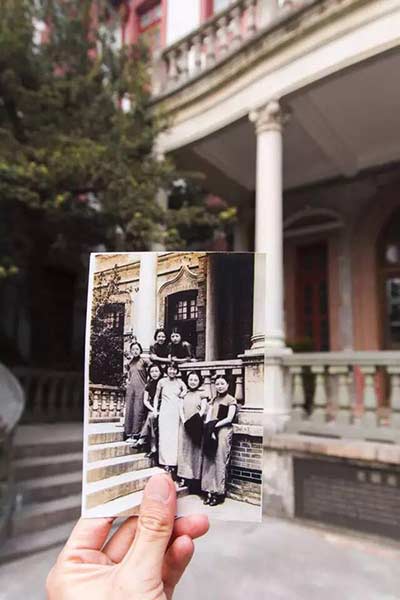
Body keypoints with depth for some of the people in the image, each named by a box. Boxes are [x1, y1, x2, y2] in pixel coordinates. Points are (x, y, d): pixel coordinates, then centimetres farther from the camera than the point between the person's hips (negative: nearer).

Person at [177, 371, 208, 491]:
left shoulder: (202, 393, 2)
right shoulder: (185, 394, 14)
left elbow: (203, 409, -6)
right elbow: (181, 408, 7)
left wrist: (195, 421, -17)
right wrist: (184, 421, -9)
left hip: (196, 426, -4)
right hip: (184, 425, 4)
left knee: (195, 451, -1)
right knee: (183, 450, 4)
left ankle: (195, 478, 3)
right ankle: (184, 477, 10)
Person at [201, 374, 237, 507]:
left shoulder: (231, 400, 1)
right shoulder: (214, 400, 18)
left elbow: (229, 419, -7)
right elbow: (207, 418, 10)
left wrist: (214, 426, -12)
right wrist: (209, 430, -7)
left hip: (223, 432, -5)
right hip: (211, 432, 5)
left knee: (220, 461, -4)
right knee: (209, 460, 2)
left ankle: (219, 492, 4)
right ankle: (210, 491, 8)